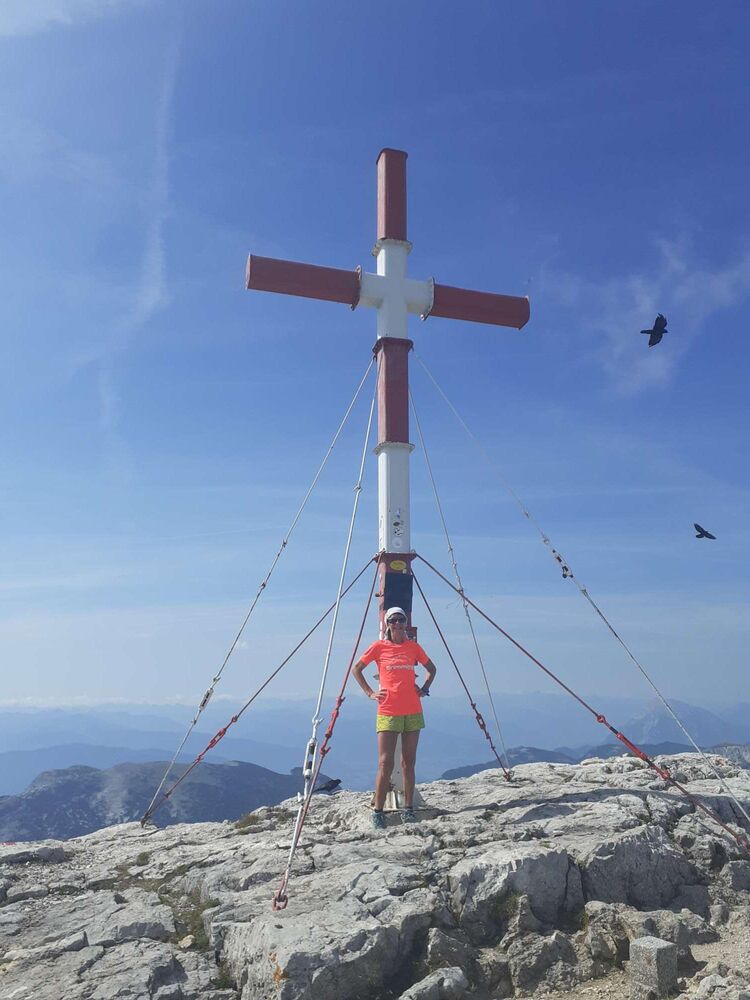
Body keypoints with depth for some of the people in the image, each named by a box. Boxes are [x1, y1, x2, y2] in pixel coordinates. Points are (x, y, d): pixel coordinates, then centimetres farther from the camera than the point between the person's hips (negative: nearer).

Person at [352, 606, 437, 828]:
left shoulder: (413, 647, 7)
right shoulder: (379, 647, 0)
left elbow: (432, 669, 21)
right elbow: (356, 668, 8)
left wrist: (424, 689, 8)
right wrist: (370, 693, 0)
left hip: (413, 712, 3)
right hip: (388, 712, -3)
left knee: (408, 763, 9)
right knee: (385, 763, -5)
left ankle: (409, 809, 18)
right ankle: (378, 812, 4)